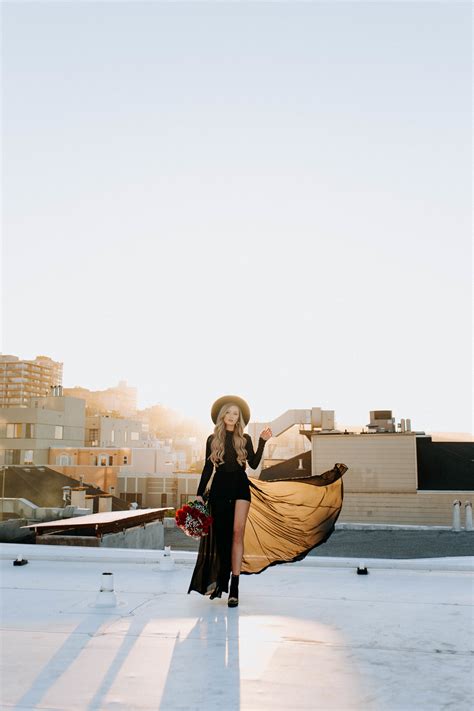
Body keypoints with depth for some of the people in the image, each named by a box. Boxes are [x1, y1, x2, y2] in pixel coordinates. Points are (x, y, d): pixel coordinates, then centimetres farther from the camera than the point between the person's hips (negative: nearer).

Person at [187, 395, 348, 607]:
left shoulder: (244, 438, 8)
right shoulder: (212, 439, 8)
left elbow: (254, 464, 2)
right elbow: (207, 468, 8)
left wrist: (262, 441, -3)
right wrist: (200, 493, 4)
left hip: (240, 486, -1)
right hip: (219, 487, 1)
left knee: (237, 532, -11)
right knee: (221, 535, 3)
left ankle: (234, 588, -11)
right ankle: (220, 580, 20)